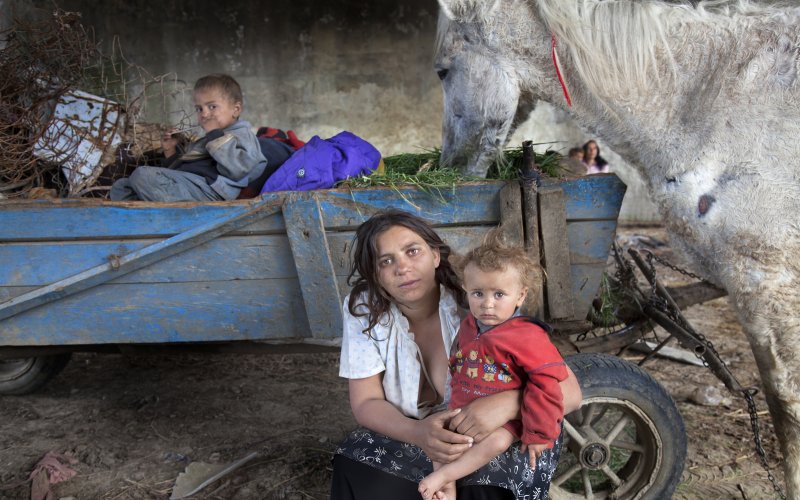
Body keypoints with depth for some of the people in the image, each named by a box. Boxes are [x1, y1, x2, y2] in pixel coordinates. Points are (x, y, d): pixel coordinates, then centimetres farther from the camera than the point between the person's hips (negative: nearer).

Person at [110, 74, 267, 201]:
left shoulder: (242, 134, 7)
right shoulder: (204, 141, 35)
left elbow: (236, 169, -15)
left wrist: (216, 135, -8)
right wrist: (171, 151, 22)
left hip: (206, 188, -11)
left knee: (143, 175, -26)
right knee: (120, 185, 5)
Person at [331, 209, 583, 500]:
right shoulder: (362, 309, -13)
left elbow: (568, 391, -24)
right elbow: (365, 403, -12)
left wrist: (507, 403, -45)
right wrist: (417, 432, -34)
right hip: (408, 435, 3)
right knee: (355, 476, -23)